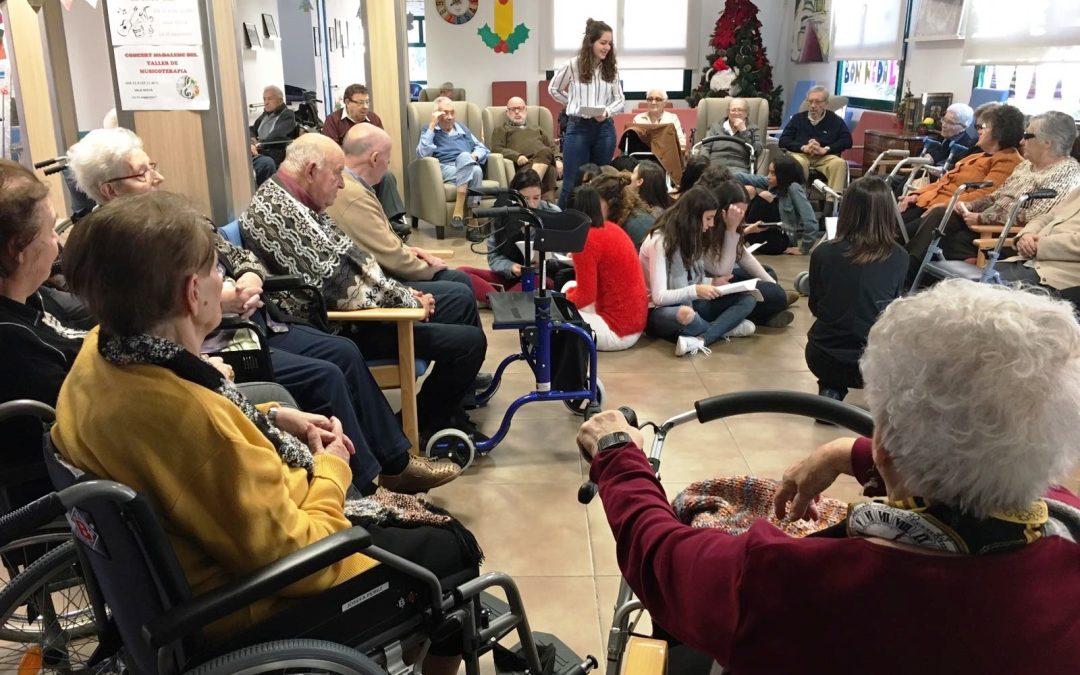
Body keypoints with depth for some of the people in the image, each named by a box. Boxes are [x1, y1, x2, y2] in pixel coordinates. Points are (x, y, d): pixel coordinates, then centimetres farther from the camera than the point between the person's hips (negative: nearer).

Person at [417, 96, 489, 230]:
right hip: (445, 169, -3)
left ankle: (459, 210, -38)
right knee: (464, 157, -37)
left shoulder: (462, 128, 29)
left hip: (469, 168, 3)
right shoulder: (430, 131, 16)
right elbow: (422, 153, -5)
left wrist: (475, 156, 1)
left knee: (476, 170, -36)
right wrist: (432, 126, -4)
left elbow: (482, 148, 24)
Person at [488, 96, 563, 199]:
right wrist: (516, 156, -11)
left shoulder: (537, 130, 40)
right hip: (525, 164, -3)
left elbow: (553, 147, 30)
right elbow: (496, 149, 9)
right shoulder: (501, 130, 28)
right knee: (548, 171, -37)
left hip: (549, 163, 3)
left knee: (545, 151, -36)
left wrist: (558, 159, 4)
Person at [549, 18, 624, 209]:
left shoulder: (611, 67, 3)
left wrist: (607, 112, -14)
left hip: (604, 128, 3)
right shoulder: (574, 65, -5)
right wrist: (575, 105, 6)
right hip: (578, 128, -3)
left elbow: (620, 99, 5)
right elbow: (553, 89, 10)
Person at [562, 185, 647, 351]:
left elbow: (585, 297, -16)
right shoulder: (612, 228, 6)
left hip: (619, 331, -9)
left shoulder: (584, 239, -19)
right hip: (633, 322, 9)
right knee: (570, 287, 21)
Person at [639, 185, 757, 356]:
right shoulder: (660, 241, -18)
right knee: (685, 314, -43)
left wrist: (731, 230, 0)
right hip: (659, 312, -8)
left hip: (689, 304, 8)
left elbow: (723, 271, 5)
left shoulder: (694, 237, 5)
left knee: (747, 299, -10)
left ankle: (700, 339, -29)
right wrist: (696, 290, -37)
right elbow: (659, 297, -24)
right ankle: (724, 327, -10)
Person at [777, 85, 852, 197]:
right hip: (800, 154, 0)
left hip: (825, 157, 0)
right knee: (798, 163, -37)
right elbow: (783, 141, 9)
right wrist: (803, 148, -10)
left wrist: (825, 149, -12)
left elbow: (847, 141, 5)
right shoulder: (797, 118, 18)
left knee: (839, 163, -32)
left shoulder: (835, 120, 14)